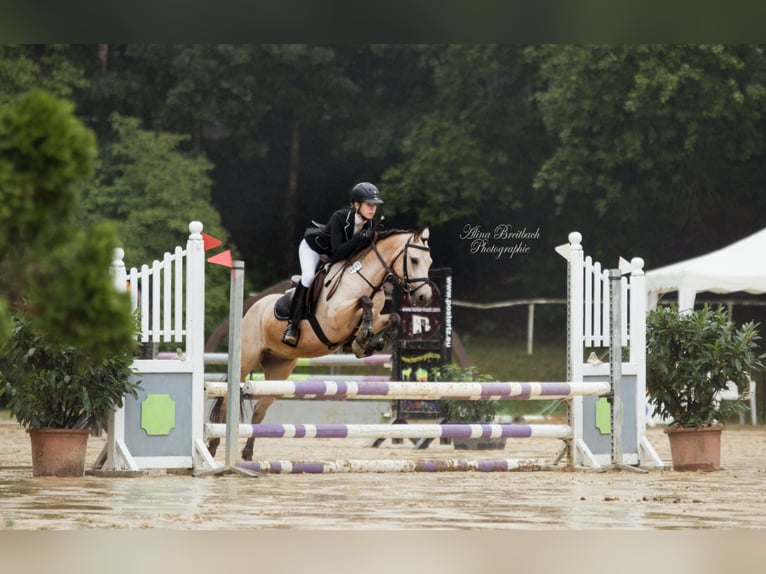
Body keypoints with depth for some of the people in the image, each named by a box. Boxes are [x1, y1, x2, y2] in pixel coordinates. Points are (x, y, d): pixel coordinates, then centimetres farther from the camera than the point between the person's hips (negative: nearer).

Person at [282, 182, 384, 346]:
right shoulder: (339, 217, -38)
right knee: (308, 276, -27)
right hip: (313, 247, -7)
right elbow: (337, 253, -42)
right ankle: (292, 325, -23)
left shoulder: (370, 224, -20)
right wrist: (358, 239, -52)